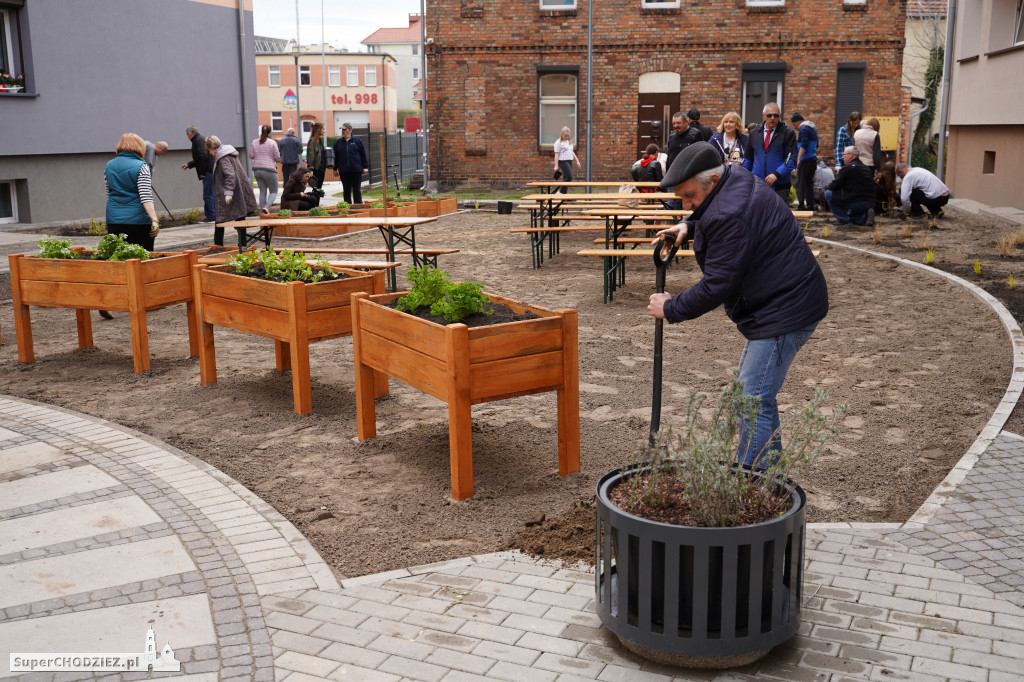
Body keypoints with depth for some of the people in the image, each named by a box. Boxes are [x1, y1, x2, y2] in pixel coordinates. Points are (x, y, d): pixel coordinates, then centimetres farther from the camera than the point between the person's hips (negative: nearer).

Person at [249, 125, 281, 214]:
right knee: (273, 191, 5)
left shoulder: (254, 142, 5)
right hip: (269, 170, -5)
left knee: (262, 191, 11)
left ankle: (263, 212, 8)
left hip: (257, 169, 5)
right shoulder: (272, 143, -7)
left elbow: (251, 155, 5)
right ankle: (267, 206, -20)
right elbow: (277, 157, -6)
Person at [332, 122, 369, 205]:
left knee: (357, 190, 1)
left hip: (356, 170, -2)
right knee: (346, 191, 6)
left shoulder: (357, 141, 5)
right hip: (344, 171, 2)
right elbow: (335, 157, 12)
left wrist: (365, 167, -1)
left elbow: (363, 154, 4)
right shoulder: (338, 142, 10)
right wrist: (335, 169, 7)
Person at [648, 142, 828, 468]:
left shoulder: (731, 216, -26)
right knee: (757, 394, 20)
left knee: (753, 403, -12)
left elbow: (716, 286, -24)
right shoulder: (736, 179, 7)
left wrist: (671, 308, -12)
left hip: (785, 312, -12)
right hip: (785, 303, 12)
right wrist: (689, 226, 10)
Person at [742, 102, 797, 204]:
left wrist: (776, 174, -18)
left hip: (779, 187, -3)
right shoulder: (754, 133, 14)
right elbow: (747, 159, 20)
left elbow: (792, 159, -5)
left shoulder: (787, 134, 2)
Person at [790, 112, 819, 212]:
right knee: (809, 183, 12)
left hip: (805, 160, -9)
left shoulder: (803, 129, -11)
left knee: (800, 183, -7)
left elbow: (803, 146, -21)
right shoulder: (812, 128, 19)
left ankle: (801, 206, -11)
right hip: (813, 159, 9)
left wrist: (798, 159, -26)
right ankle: (810, 205, 13)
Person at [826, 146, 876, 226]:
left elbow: (834, 186, -9)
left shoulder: (847, 168, -9)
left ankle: (844, 219, 0)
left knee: (828, 194, 1)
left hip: (857, 203, -9)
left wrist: (828, 186, 16)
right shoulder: (866, 168, 18)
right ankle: (865, 216, 6)